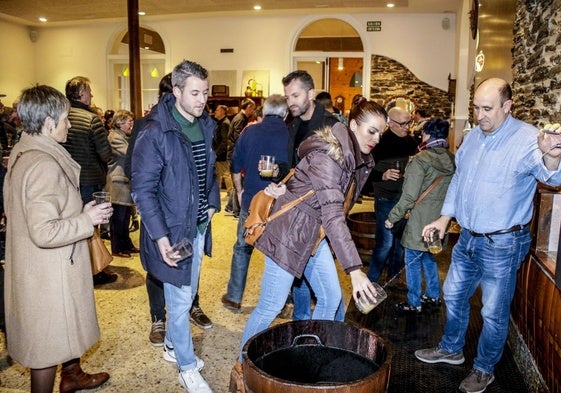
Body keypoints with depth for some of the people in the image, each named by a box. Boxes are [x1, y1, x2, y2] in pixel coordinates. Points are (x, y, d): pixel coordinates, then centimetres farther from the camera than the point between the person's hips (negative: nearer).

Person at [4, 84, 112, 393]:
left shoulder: (22, 154, 6)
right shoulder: (44, 165, -27)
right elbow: (44, 232, -31)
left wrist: (79, 212, 12)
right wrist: (88, 220, -20)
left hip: (40, 268, 11)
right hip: (49, 274, -11)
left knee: (65, 328, 28)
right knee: (48, 341, 9)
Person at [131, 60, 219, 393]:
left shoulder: (205, 126, 4)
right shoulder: (156, 133, -18)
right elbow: (143, 190, -17)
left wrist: (212, 202, 7)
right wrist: (160, 235, -23)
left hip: (199, 225, 7)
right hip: (173, 229, -7)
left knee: (188, 293, 20)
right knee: (180, 300, 5)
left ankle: (172, 345, 43)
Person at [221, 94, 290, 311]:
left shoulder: (249, 132, -1)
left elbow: (236, 167, 6)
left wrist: (240, 191, 20)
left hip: (251, 200, 1)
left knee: (242, 248, 15)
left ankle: (234, 297, 23)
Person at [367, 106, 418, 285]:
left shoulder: (410, 141, 4)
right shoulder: (381, 143, -14)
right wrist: (383, 175, -31)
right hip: (386, 199, -6)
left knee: (400, 240, 15)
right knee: (385, 242, -5)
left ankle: (393, 276, 31)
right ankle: (371, 280, 9)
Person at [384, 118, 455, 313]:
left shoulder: (421, 159, -17)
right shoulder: (452, 160, 3)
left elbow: (409, 197, -18)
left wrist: (392, 217, -9)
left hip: (421, 223, -7)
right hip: (439, 222, 7)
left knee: (413, 262, 7)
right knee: (429, 258, 23)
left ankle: (413, 303, 17)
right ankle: (433, 296, 34)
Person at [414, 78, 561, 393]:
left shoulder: (528, 139, -17)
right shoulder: (473, 137, 5)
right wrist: (444, 218, 12)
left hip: (502, 244, -7)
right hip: (468, 237, 7)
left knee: (494, 312, 8)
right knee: (454, 295, 21)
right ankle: (451, 349, 43)